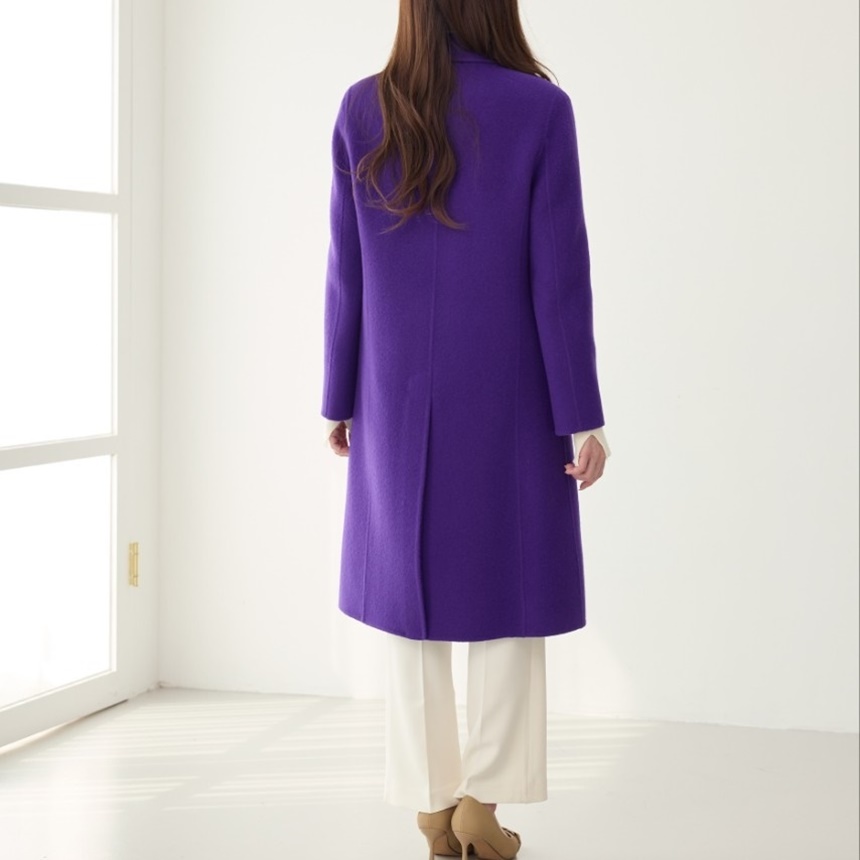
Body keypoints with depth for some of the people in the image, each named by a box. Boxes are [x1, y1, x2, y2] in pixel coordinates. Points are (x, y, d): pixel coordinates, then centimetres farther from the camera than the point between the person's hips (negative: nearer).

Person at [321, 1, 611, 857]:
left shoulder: (362, 110, -2)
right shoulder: (539, 108, -9)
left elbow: (347, 275, 0)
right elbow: (560, 277, -11)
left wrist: (339, 399, 9)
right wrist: (582, 416, -6)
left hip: (401, 401, 2)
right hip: (507, 399, -2)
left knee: (410, 590, 11)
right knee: (510, 589, 11)